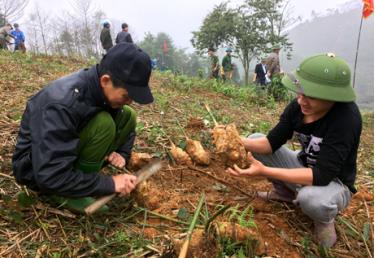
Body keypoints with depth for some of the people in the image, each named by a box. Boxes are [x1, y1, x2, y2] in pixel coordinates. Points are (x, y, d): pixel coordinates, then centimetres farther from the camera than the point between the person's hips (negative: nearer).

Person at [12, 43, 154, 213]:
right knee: (103, 123, -30)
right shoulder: (62, 104, -34)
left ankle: (81, 173, -3)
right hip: (36, 169, -7)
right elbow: (51, 176, -35)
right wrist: (109, 183, -29)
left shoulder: (102, 89, -11)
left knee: (127, 115, -7)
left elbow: (126, 118, 6)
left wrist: (122, 154, -12)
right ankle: (63, 193, -13)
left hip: (71, 151, 7)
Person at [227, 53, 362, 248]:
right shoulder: (298, 106, -14)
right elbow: (271, 142, -9)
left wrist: (264, 171, -42)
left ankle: (325, 219, -1)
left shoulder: (346, 117, -31)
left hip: (334, 182, -5)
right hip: (303, 167, 6)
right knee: (255, 140, -7)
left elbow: (322, 175, -36)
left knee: (310, 197, -41)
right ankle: (285, 192, 12)